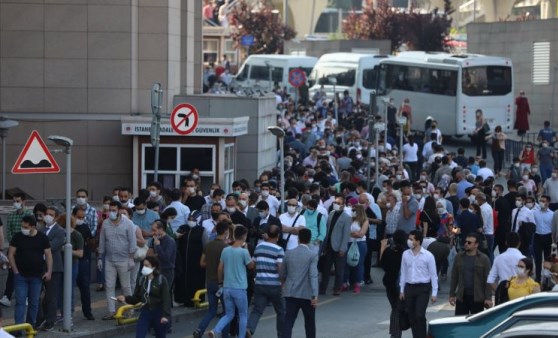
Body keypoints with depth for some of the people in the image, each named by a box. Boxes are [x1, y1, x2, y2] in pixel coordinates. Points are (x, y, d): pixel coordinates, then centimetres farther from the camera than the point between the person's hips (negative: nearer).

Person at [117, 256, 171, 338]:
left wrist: (166, 315, -23)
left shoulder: (161, 280, -10)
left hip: (159, 313, -3)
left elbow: (166, 299, -14)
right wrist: (125, 299, -12)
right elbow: (136, 298, 7)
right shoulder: (141, 280, 2)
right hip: (145, 312, 3)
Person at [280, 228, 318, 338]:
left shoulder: (288, 254, 5)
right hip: (307, 294, -2)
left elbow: (282, 274, 13)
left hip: (290, 293, 2)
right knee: (309, 322, 16)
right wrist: (315, 295, -21)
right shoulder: (312, 255, -7)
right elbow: (313, 275, -17)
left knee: (288, 322, -3)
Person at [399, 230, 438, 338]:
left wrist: (434, 293, -7)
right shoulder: (406, 254, 4)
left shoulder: (428, 256, -7)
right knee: (412, 317, 7)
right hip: (409, 288, 4)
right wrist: (402, 290, 10)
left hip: (423, 288, -4)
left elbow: (433, 275, -4)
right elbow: (403, 273, 11)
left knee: (420, 315, -15)